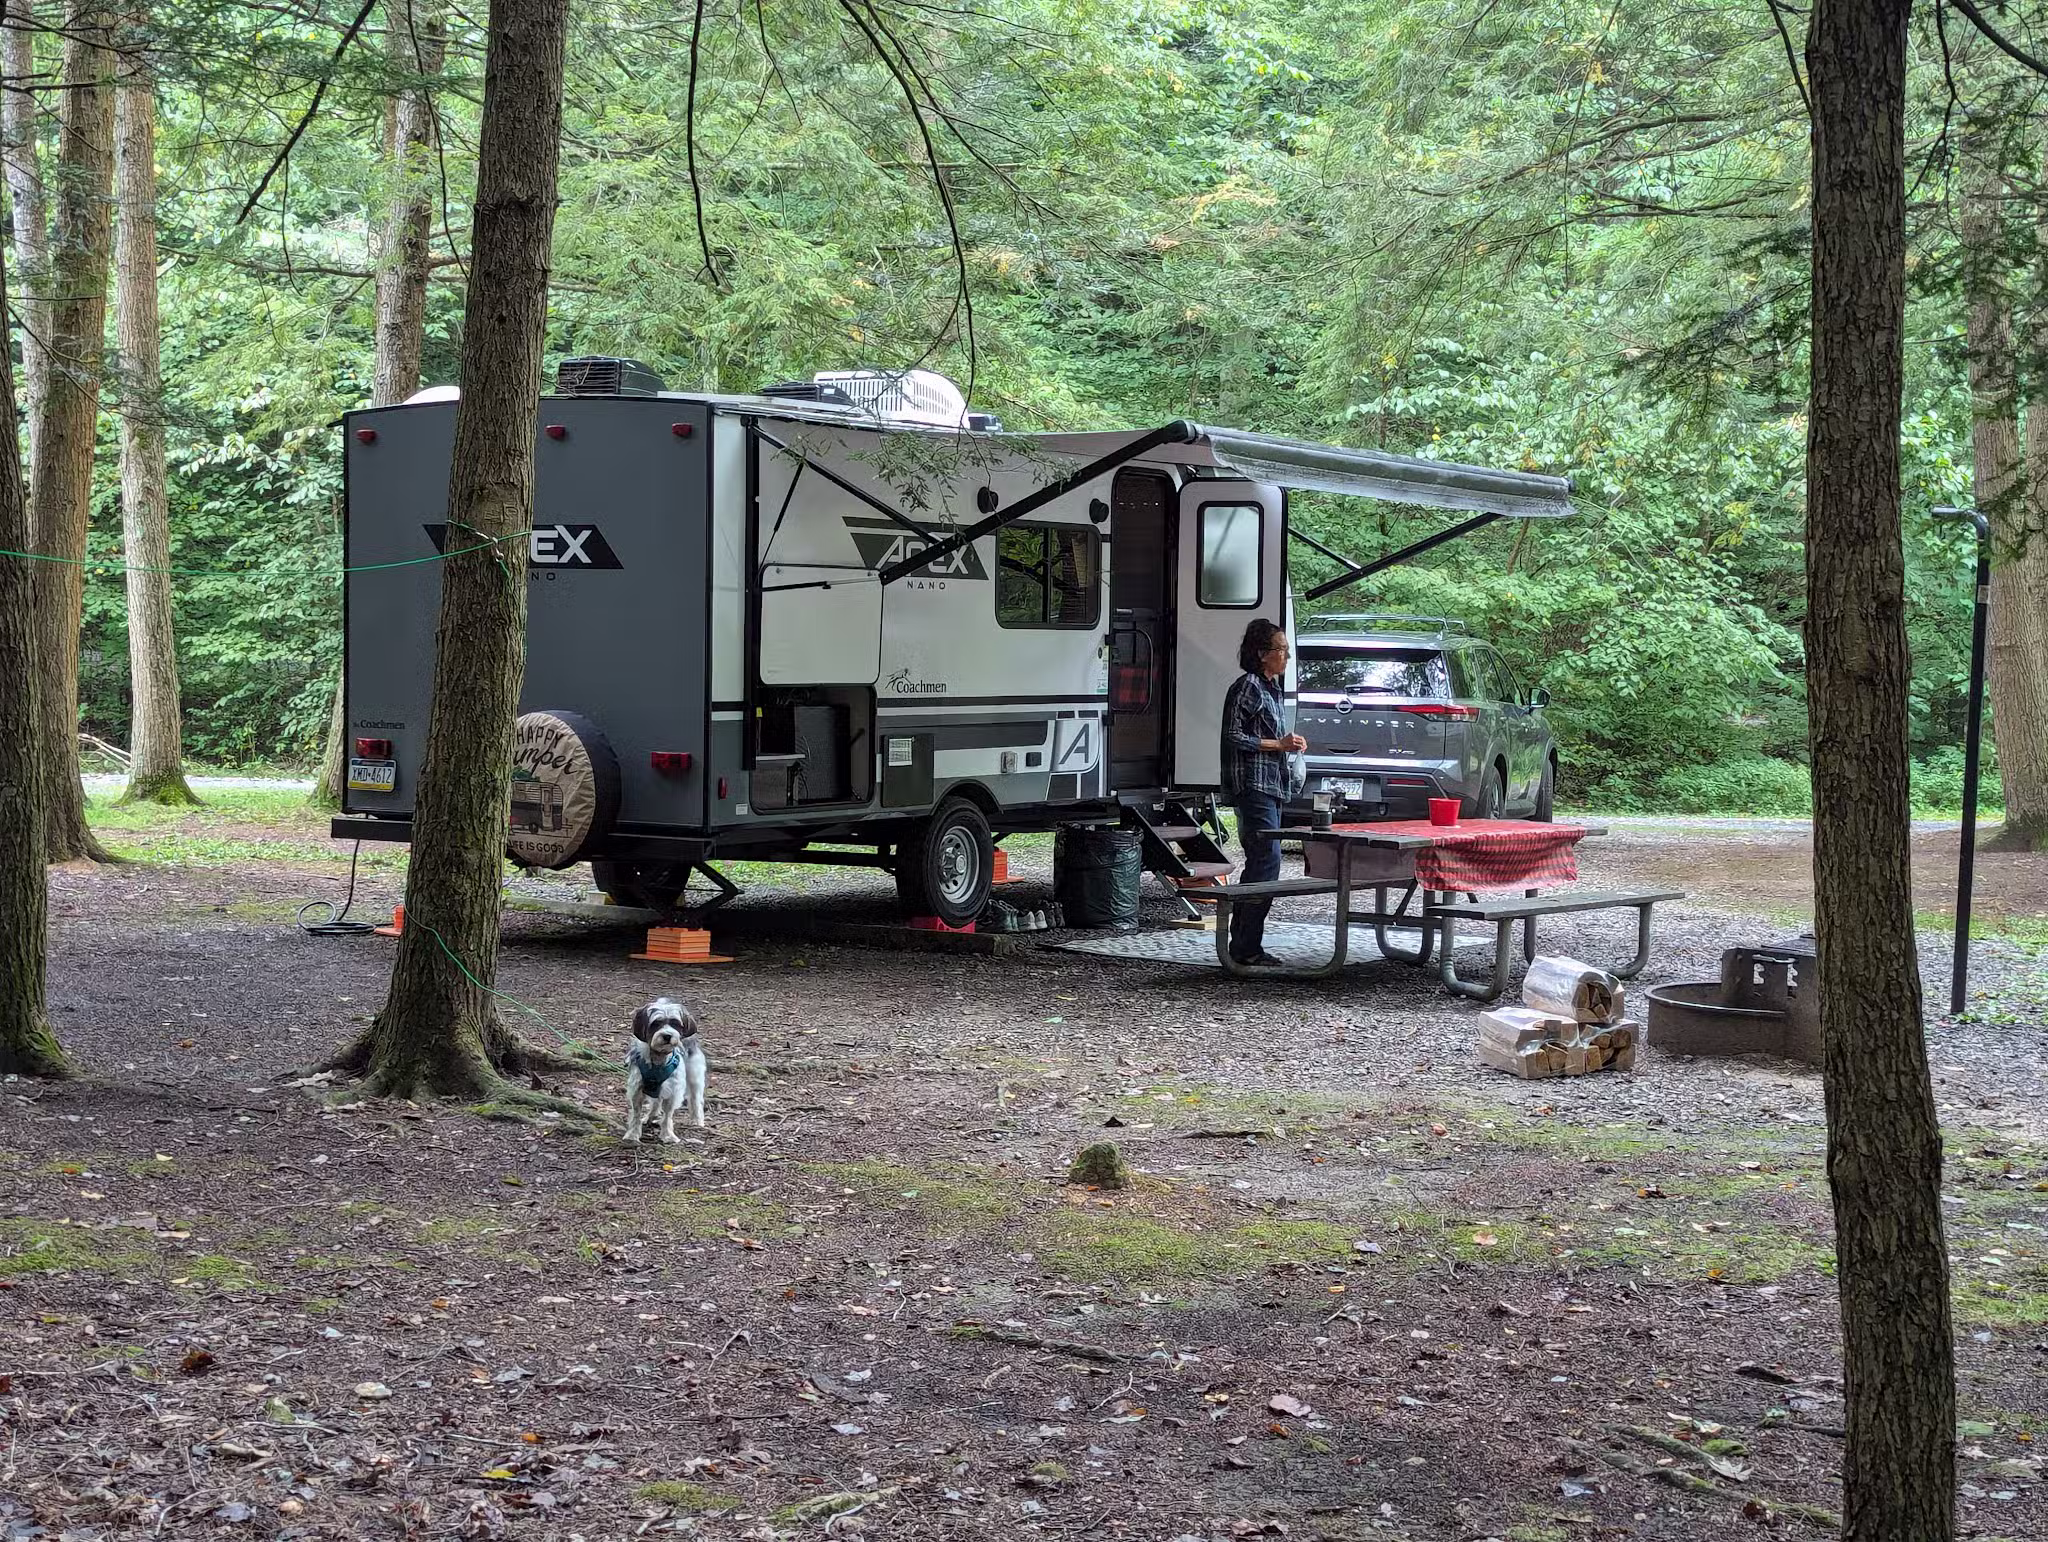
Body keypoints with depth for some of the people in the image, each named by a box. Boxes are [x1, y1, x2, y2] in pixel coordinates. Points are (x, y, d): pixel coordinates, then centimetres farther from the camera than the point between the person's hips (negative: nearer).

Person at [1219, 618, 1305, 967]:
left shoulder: (1271, 688, 19)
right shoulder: (1247, 687, -10)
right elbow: (1233, 737, -16)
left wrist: (1289, 742, 11)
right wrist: (1278, 745, -16)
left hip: (1270, 787, 10)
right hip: (1252, 786, -10)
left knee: (1258, 865, 11)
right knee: (1266, 863, -13)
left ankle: (1242, 944, 16)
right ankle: (1247, 948, -11)